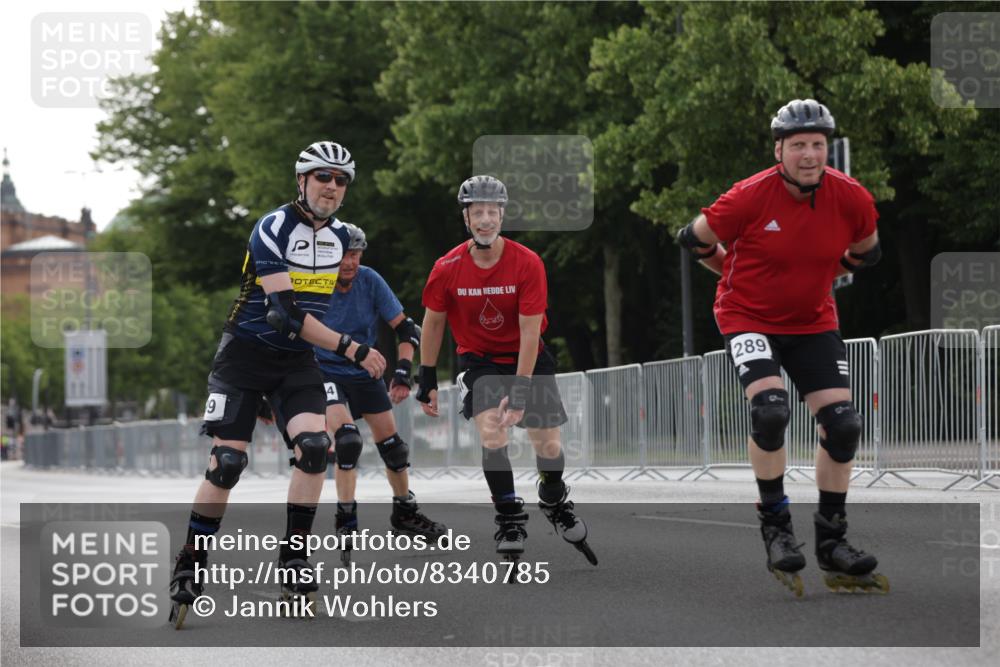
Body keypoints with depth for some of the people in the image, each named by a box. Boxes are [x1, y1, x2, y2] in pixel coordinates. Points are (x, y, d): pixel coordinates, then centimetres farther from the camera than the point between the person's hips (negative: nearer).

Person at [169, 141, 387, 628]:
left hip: (297, 360, 5)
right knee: (226, 463, -11)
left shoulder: (339, 236, 5)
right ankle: (189, 568, 3)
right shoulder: (272, 229, -17)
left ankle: (293, 561, -8)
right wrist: (349, 348, -27)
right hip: (245, 353, -5)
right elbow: (286, 312, -25)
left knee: (313, 446, -18)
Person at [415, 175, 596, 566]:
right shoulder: (448, 269, -15)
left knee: (547, 444, -3)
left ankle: (554, 502, 29)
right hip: (479, 360, 0)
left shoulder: (527, 263, -20)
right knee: (491, 432, -23)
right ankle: (510, 519, -12)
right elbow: (433, 322, 0)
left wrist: (520, 390, -25)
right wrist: (427, 381, 1)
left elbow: (530, 331, -20)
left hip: (528, 358, 0)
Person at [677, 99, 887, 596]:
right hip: (749, 317, -4)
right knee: (770, 410, -25)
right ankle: (775, 525, -5)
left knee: (843, 424, -4)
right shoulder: (751, 197, -21)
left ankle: (832, 540, 12)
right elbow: (694, 240, -5)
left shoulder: (852, 199, -11)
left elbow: (865, 253, 10)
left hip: (813, 323, 4)